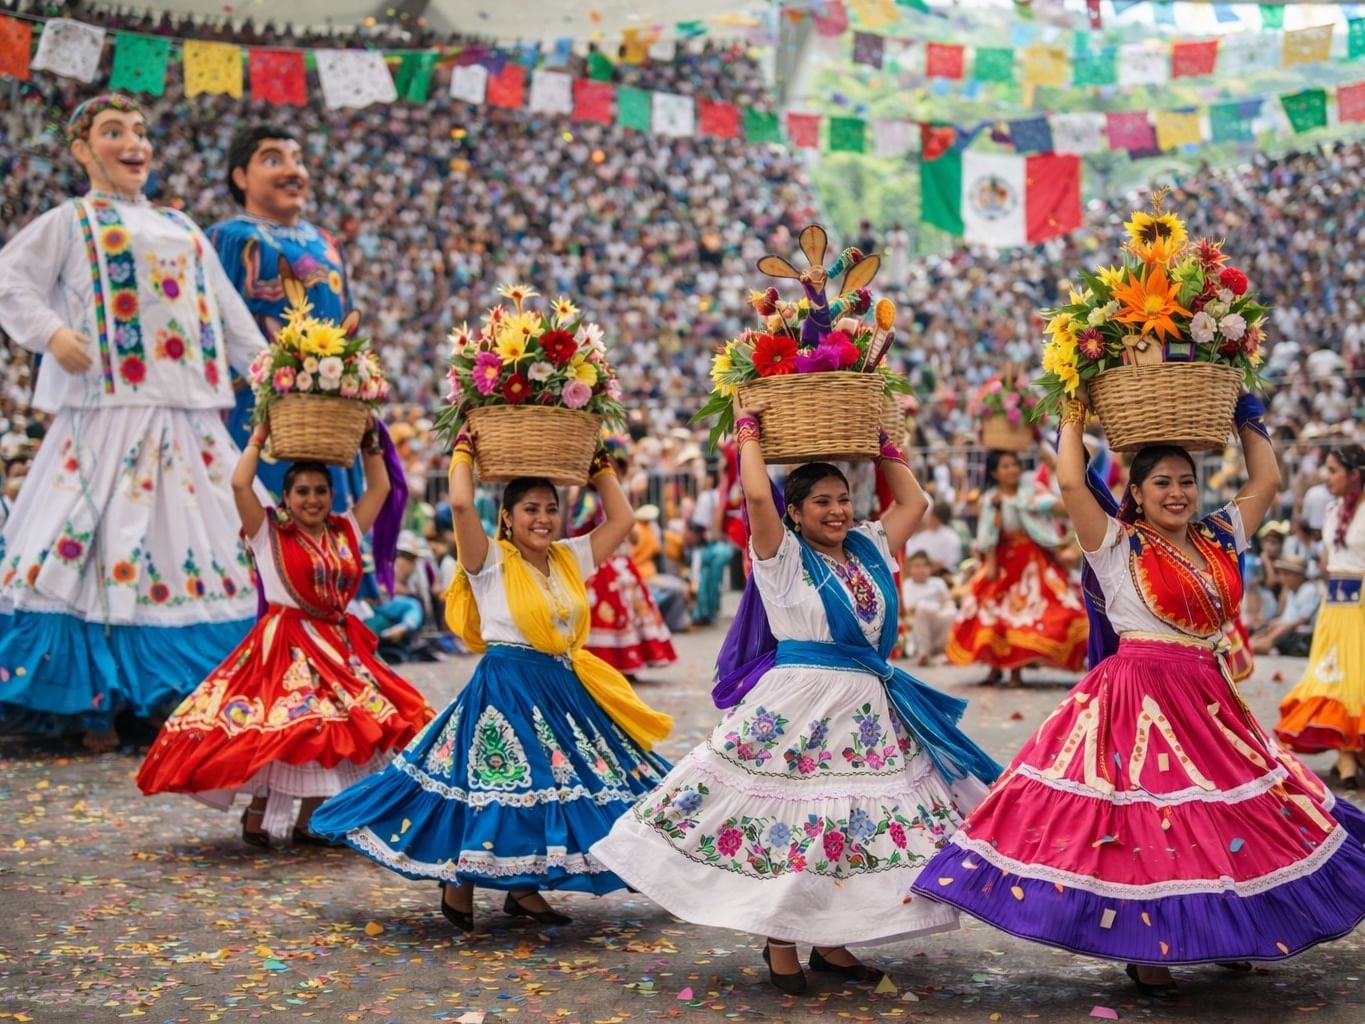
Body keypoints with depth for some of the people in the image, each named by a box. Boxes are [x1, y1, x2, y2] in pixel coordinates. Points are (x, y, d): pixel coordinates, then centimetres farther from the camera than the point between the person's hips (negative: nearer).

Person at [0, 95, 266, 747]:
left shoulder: (181, 228, 23)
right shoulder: (71, 222, 8)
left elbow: (227, 307, 23)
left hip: (191, 416, 6)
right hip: (112, 407, -6)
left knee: (213, 540, 2)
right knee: (107, 543, -10)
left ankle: (183, 696, 9)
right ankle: (94, 704, -5)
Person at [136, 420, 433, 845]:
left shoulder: (345, 532, 11)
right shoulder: (269, 533, -1)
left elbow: (381, 486, 16)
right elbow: (239, 484, -14)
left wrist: (368, 440, 14)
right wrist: (259, 437, -3)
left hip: (339, 645, 5)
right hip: (286, 646, -5)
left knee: (338, 731, 0)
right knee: (281, 728, -13)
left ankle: (309, 819, 11)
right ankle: (257, 812, 4)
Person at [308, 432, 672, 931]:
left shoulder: (570, 559, 10)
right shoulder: (491, 561, -7)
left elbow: (622, 518, 13)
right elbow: (461, 504, -22)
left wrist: (599, 464, 13)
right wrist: (464, 450, -7)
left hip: (564, 689, 6)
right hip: (505, 691, -6)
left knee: (553, 788, 8)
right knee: (492, 789, -5)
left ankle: (525, 888, 21)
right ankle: (458, 886, 12)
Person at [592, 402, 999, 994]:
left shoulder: (869, 549, 13)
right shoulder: (782, 557, -3)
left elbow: (914, 502, 21)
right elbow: (756, 495, -18)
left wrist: (882, 443, 22)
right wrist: (748, 430, -5)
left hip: (870, 704, 6)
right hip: (797, 703, -5)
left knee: (853, 825, 7)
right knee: (784, 819, -2)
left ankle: (830, 942, 18)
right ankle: (779, 943, 12)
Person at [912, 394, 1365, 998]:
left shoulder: (1218, 539, 11)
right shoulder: (1118, 545, -5)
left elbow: (1267, 480, 17)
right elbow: (1071, 482, -14)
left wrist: (1245, 416, 20)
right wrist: (1073, 412, -3)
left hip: (1210, 700, 6)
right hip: (1139, 699, -6)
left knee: (1224, 821, 11)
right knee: (1146, 819, -4)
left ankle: (1219, 935, 26)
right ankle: (1147, 953, 9)